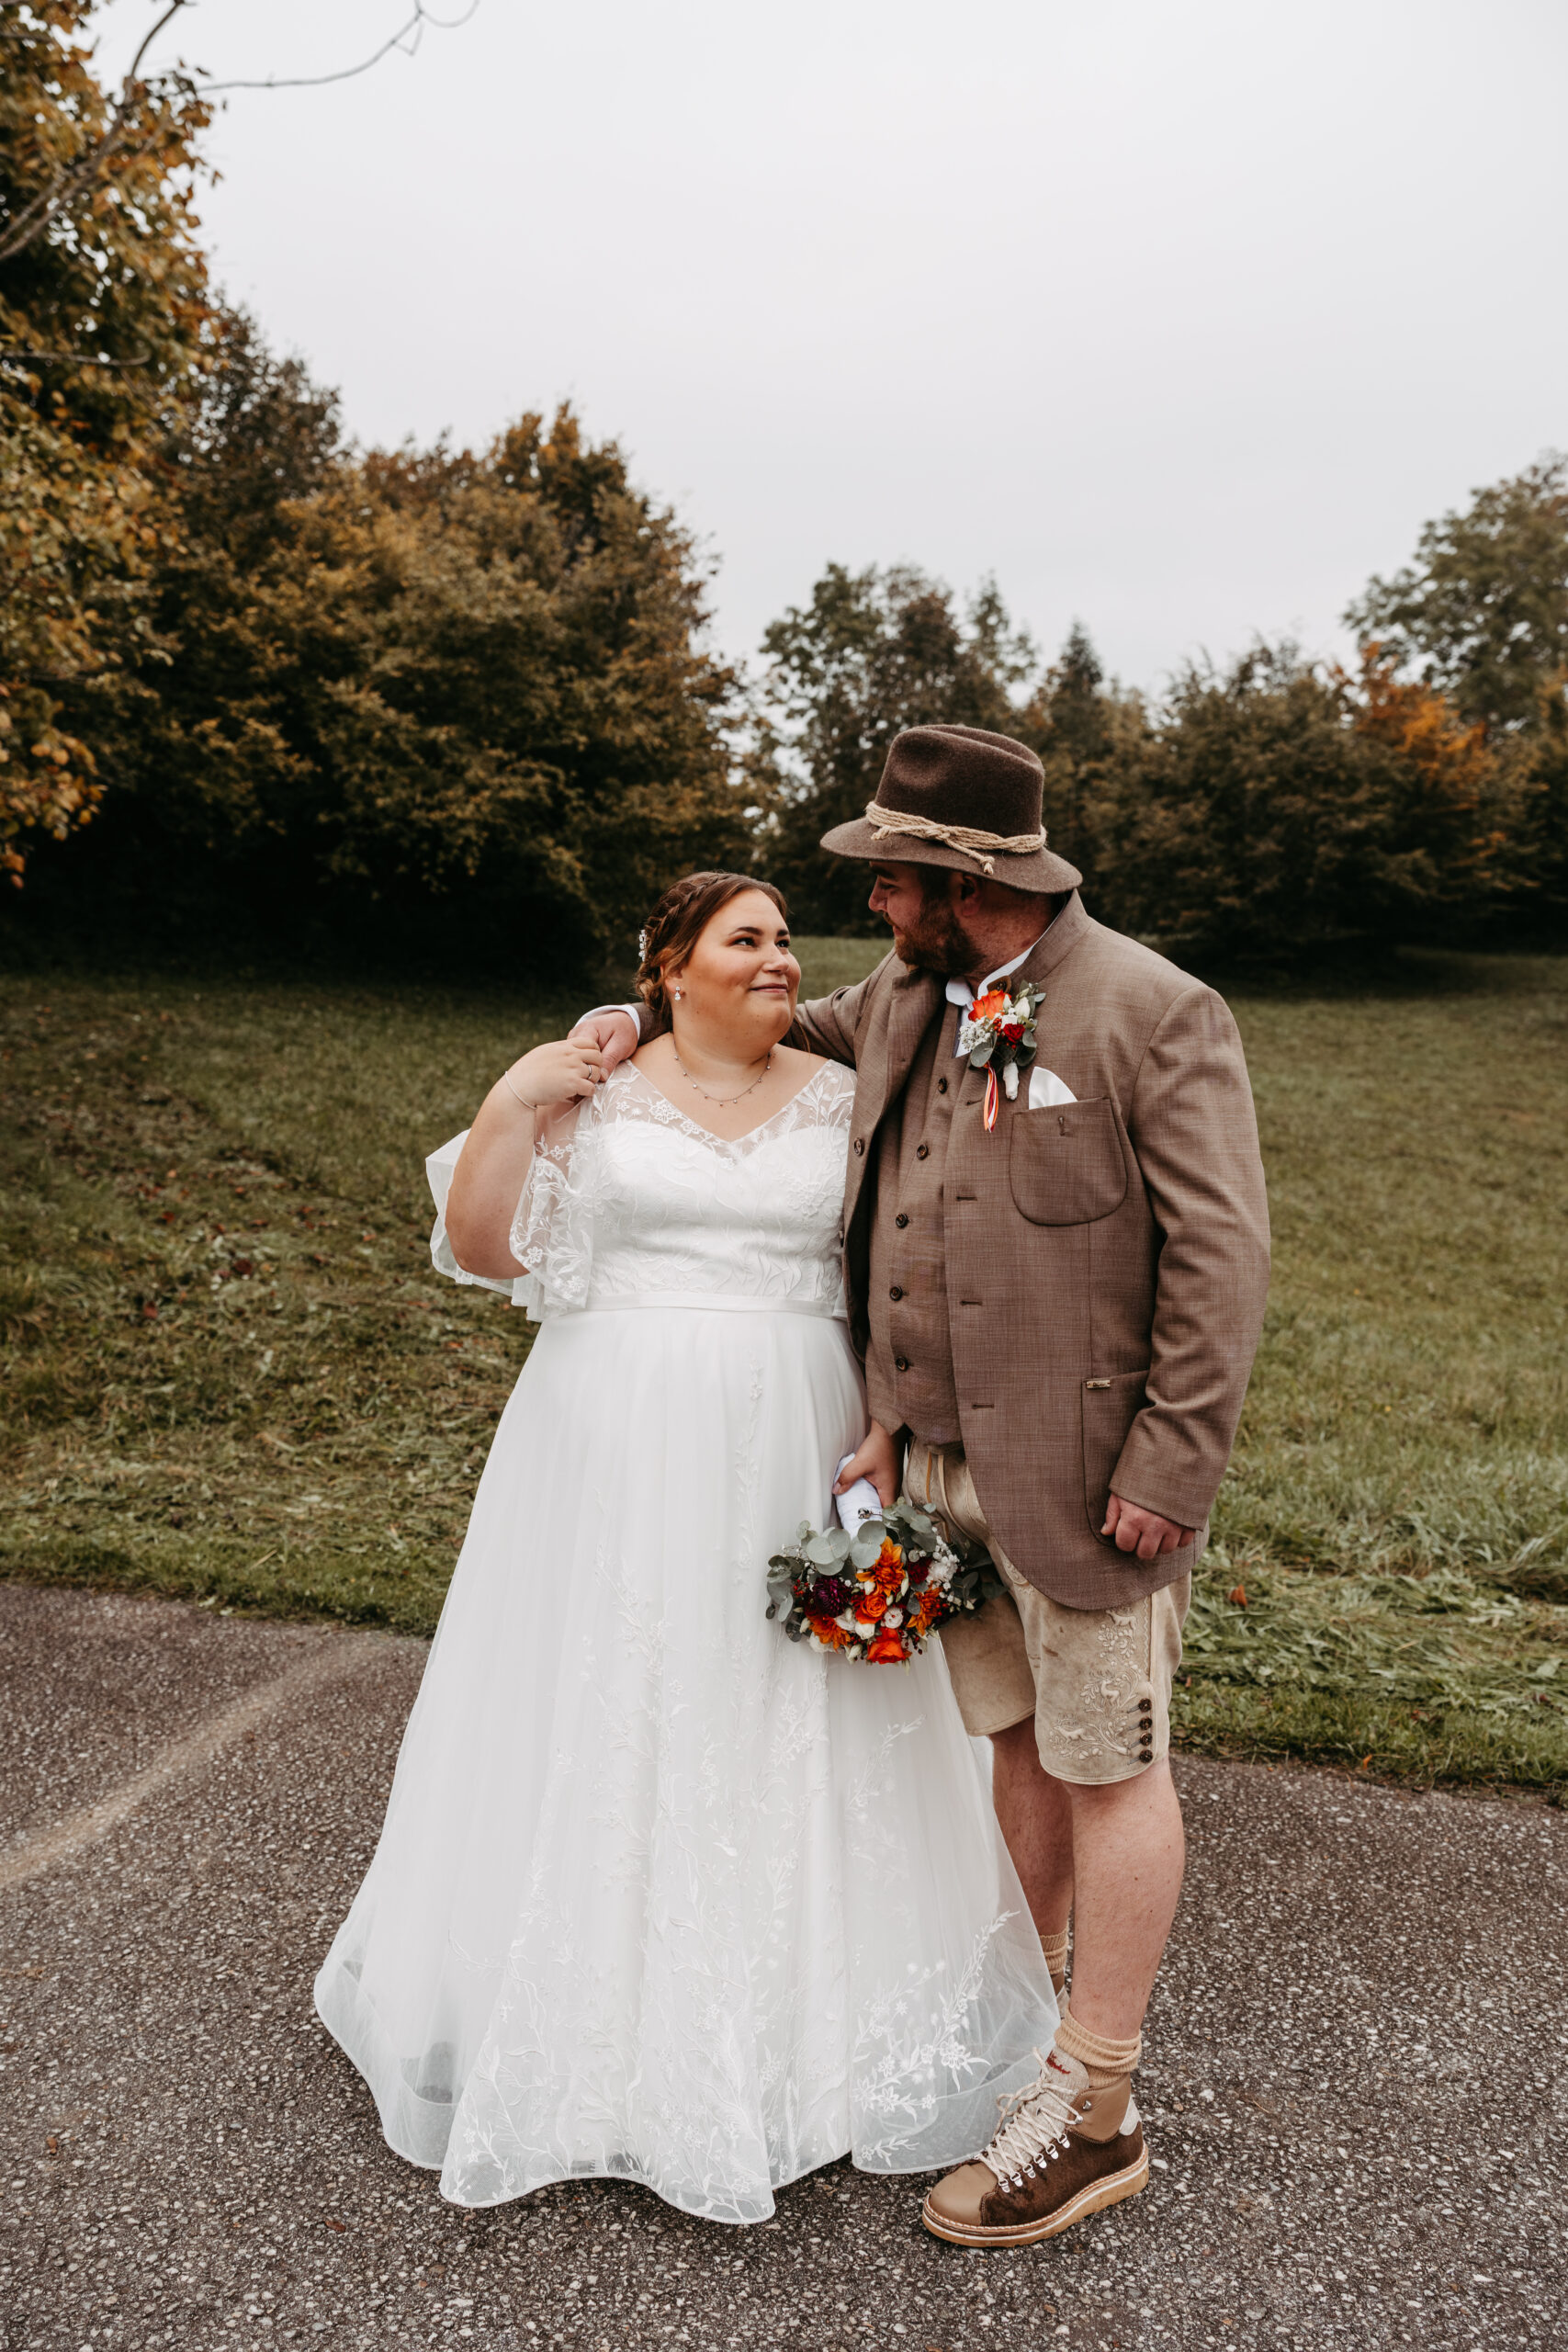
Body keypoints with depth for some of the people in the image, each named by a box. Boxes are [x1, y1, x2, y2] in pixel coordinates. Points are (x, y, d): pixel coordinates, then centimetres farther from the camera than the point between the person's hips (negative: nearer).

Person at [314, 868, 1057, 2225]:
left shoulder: (842, 1100, 5)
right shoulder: (592, 1094, 1)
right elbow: (482, 1248, -2)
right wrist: (510, 1107, -11)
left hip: (793, 1453, 1)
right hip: (618, 1451, -1)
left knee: (795, 1728, 9)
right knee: (609, 1719, 9)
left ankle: (800, 2011, 30)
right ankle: (603, 2007, 30)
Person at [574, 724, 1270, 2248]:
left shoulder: (1156, 1015, -12)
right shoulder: (901, 1006, 9)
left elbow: (1220, 1253, -14)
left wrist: (1171, 1467, -16)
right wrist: (639, 1020, 9)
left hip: (1087, 1470, -6)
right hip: (942, 1458, 7)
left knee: (1107, 1768, 6)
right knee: (1017, 1740, 20)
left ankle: (1093, 2115, 21)